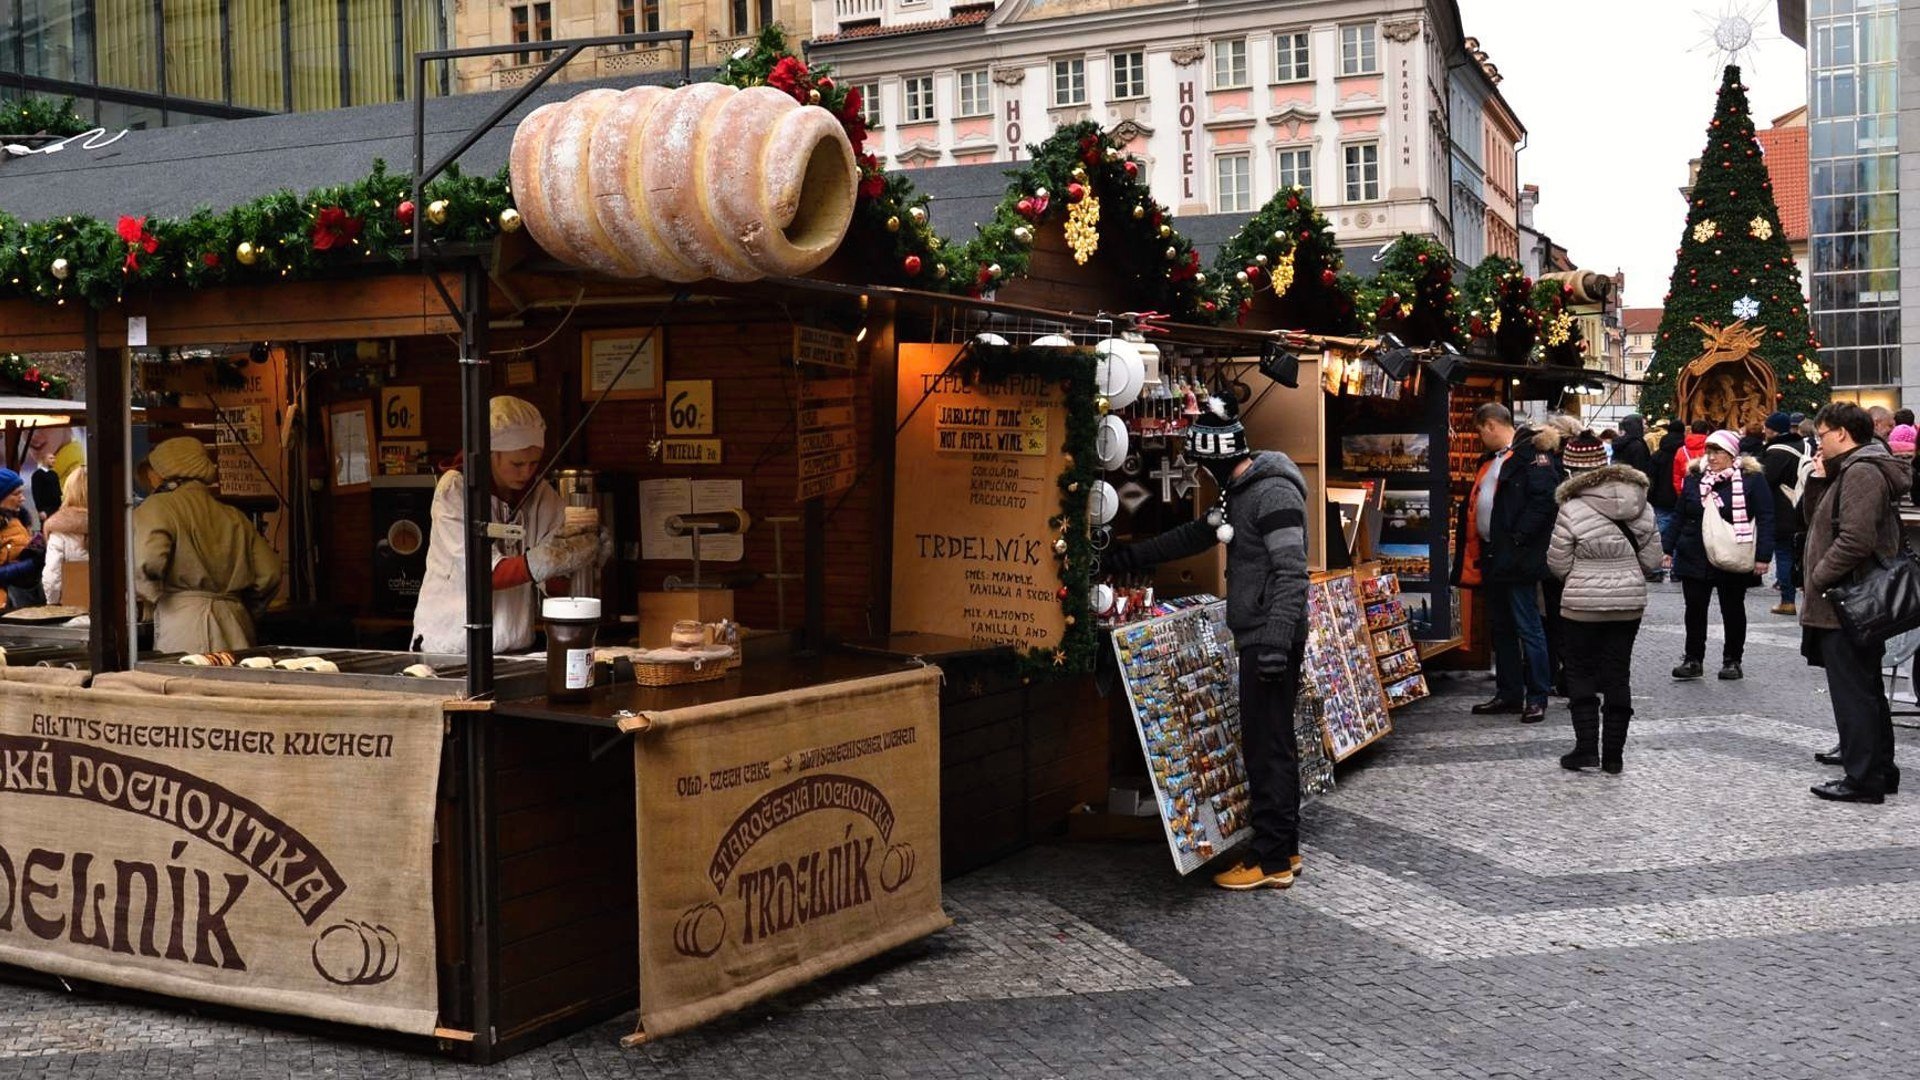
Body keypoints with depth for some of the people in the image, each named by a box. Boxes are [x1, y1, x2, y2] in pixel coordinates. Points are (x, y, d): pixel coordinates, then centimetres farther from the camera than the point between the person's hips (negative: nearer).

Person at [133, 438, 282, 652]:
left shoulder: (158, 507, -1)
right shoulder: (234, 517, 14)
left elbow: (148, 560, -18)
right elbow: (269, 573, 9)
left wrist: (153, 594, 2)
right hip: (235, 627, 5)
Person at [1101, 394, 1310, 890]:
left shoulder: (1273, 494, -17)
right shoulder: (1240, 494, 16)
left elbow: (1291, 572, -23)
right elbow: (1193, 537, 25)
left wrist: (1277, 639, -30)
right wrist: (1127, 558, 24)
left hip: (1271, 638, -10)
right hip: (1258, 637, 10)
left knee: (1267, 746, -6)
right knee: (1273, 742, 14)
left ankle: (1272, 861, 1)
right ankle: (1283, 848, 23)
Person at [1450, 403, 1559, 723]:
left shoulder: (1533, 454, -11)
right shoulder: (1492, 460, 20)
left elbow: (1544, 499, -21)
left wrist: (1518, 538, -22)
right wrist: (1476, 553, 18)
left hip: (1518, 559, -10)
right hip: (1494, 557, 10)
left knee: (1528, 629, -4)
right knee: (1500, 628, 14)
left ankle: (1536, 698, 2)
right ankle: (1509, 693, 23)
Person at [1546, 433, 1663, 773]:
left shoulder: (1572, 510, -15)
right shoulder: (1641, 507, -1)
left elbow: (1558, 565, -8)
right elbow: (1652, 559, 4)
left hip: (1583, 604, -4)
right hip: (1629, 603, 4)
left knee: (1580, 674, 10)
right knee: (1618, 675, 10)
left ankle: (1586, 749, 6)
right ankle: (1613, 754, 15)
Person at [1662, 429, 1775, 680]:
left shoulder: (1751, 478, -6)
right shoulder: (1695, 478, 7)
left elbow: (1765, 518, -8)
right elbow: (1679, 516, 13)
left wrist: (1762, 556, -14)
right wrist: (1667, 547, 9)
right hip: (1694, 557, 3)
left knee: (1733, 610, 9)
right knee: (1695, 610, 5)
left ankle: (1732, 661, 20)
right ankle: (1693, 660, 13)